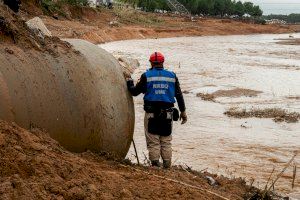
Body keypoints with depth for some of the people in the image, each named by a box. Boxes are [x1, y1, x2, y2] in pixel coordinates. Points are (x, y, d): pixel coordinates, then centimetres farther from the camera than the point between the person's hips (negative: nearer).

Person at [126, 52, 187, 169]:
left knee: (153, 142, 3)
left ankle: (155, 165, 0)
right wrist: (183, 112, 17)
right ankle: (167, 167, 10)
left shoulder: (147, 76, -2)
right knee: (166, 142, 10)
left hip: (151, 114, -2)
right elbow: (179, 95, 10)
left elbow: (134, 92, 3)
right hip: (167, 114, 3)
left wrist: (129, 82, 23)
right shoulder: (172, 76, 7)